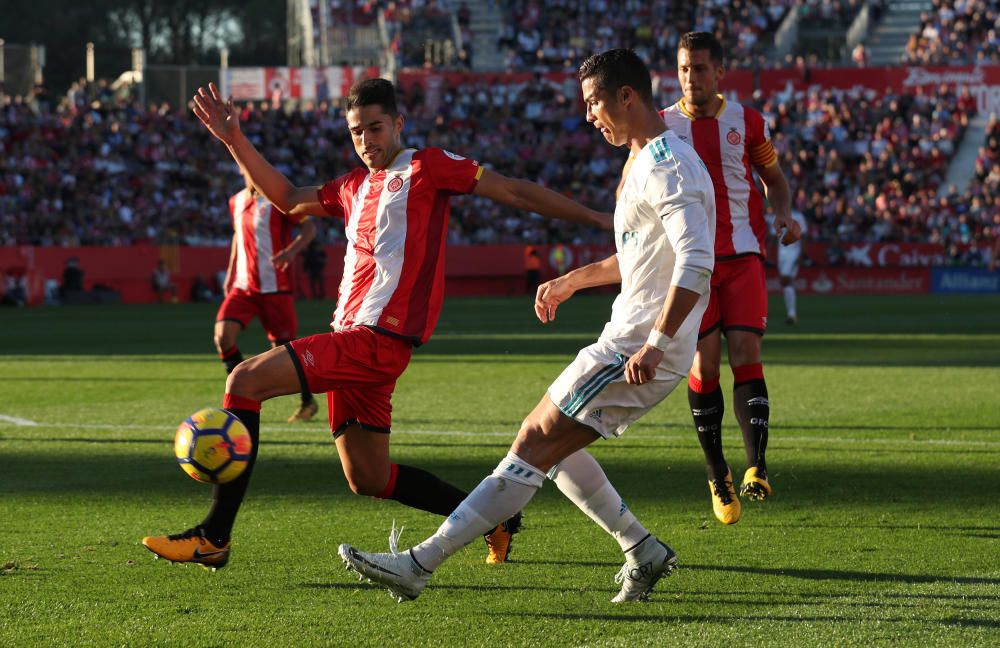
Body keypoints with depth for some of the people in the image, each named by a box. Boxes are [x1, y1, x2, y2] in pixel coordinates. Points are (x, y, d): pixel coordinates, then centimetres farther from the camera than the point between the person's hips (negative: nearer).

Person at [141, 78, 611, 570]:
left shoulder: (425, 167, 1)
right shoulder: (354, 187, 23)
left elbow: (513, 192, 0)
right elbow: (287, 199, 34)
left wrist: (597, 219, -1)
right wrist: (234, 141, 25)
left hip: (377, 337, -9)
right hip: (351, 338, 9)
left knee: (245, 381, -17)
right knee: (369, 479, 12)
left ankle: (214, 537, -17)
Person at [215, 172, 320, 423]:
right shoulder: (236, 201, 11)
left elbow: (309, 227, -10)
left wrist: (291, 251, -29)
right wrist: (230, 272, 22)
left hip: (275, 287, -5)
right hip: (243, 286, 5)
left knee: (282, 347, -1)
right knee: (222, 336, -14)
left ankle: (307, 401, 21)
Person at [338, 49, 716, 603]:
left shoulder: (666, 167, -16)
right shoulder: (650, 161, 17)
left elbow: (696, 262, -27)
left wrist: (655, 344, -33)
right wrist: (573, 280, 32)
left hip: (636, 351, -10)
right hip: (632, 342, 10)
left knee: (535, 446, -12)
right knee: (548, 443, 15)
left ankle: (419, 565, -14)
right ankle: (643, 552, 16)